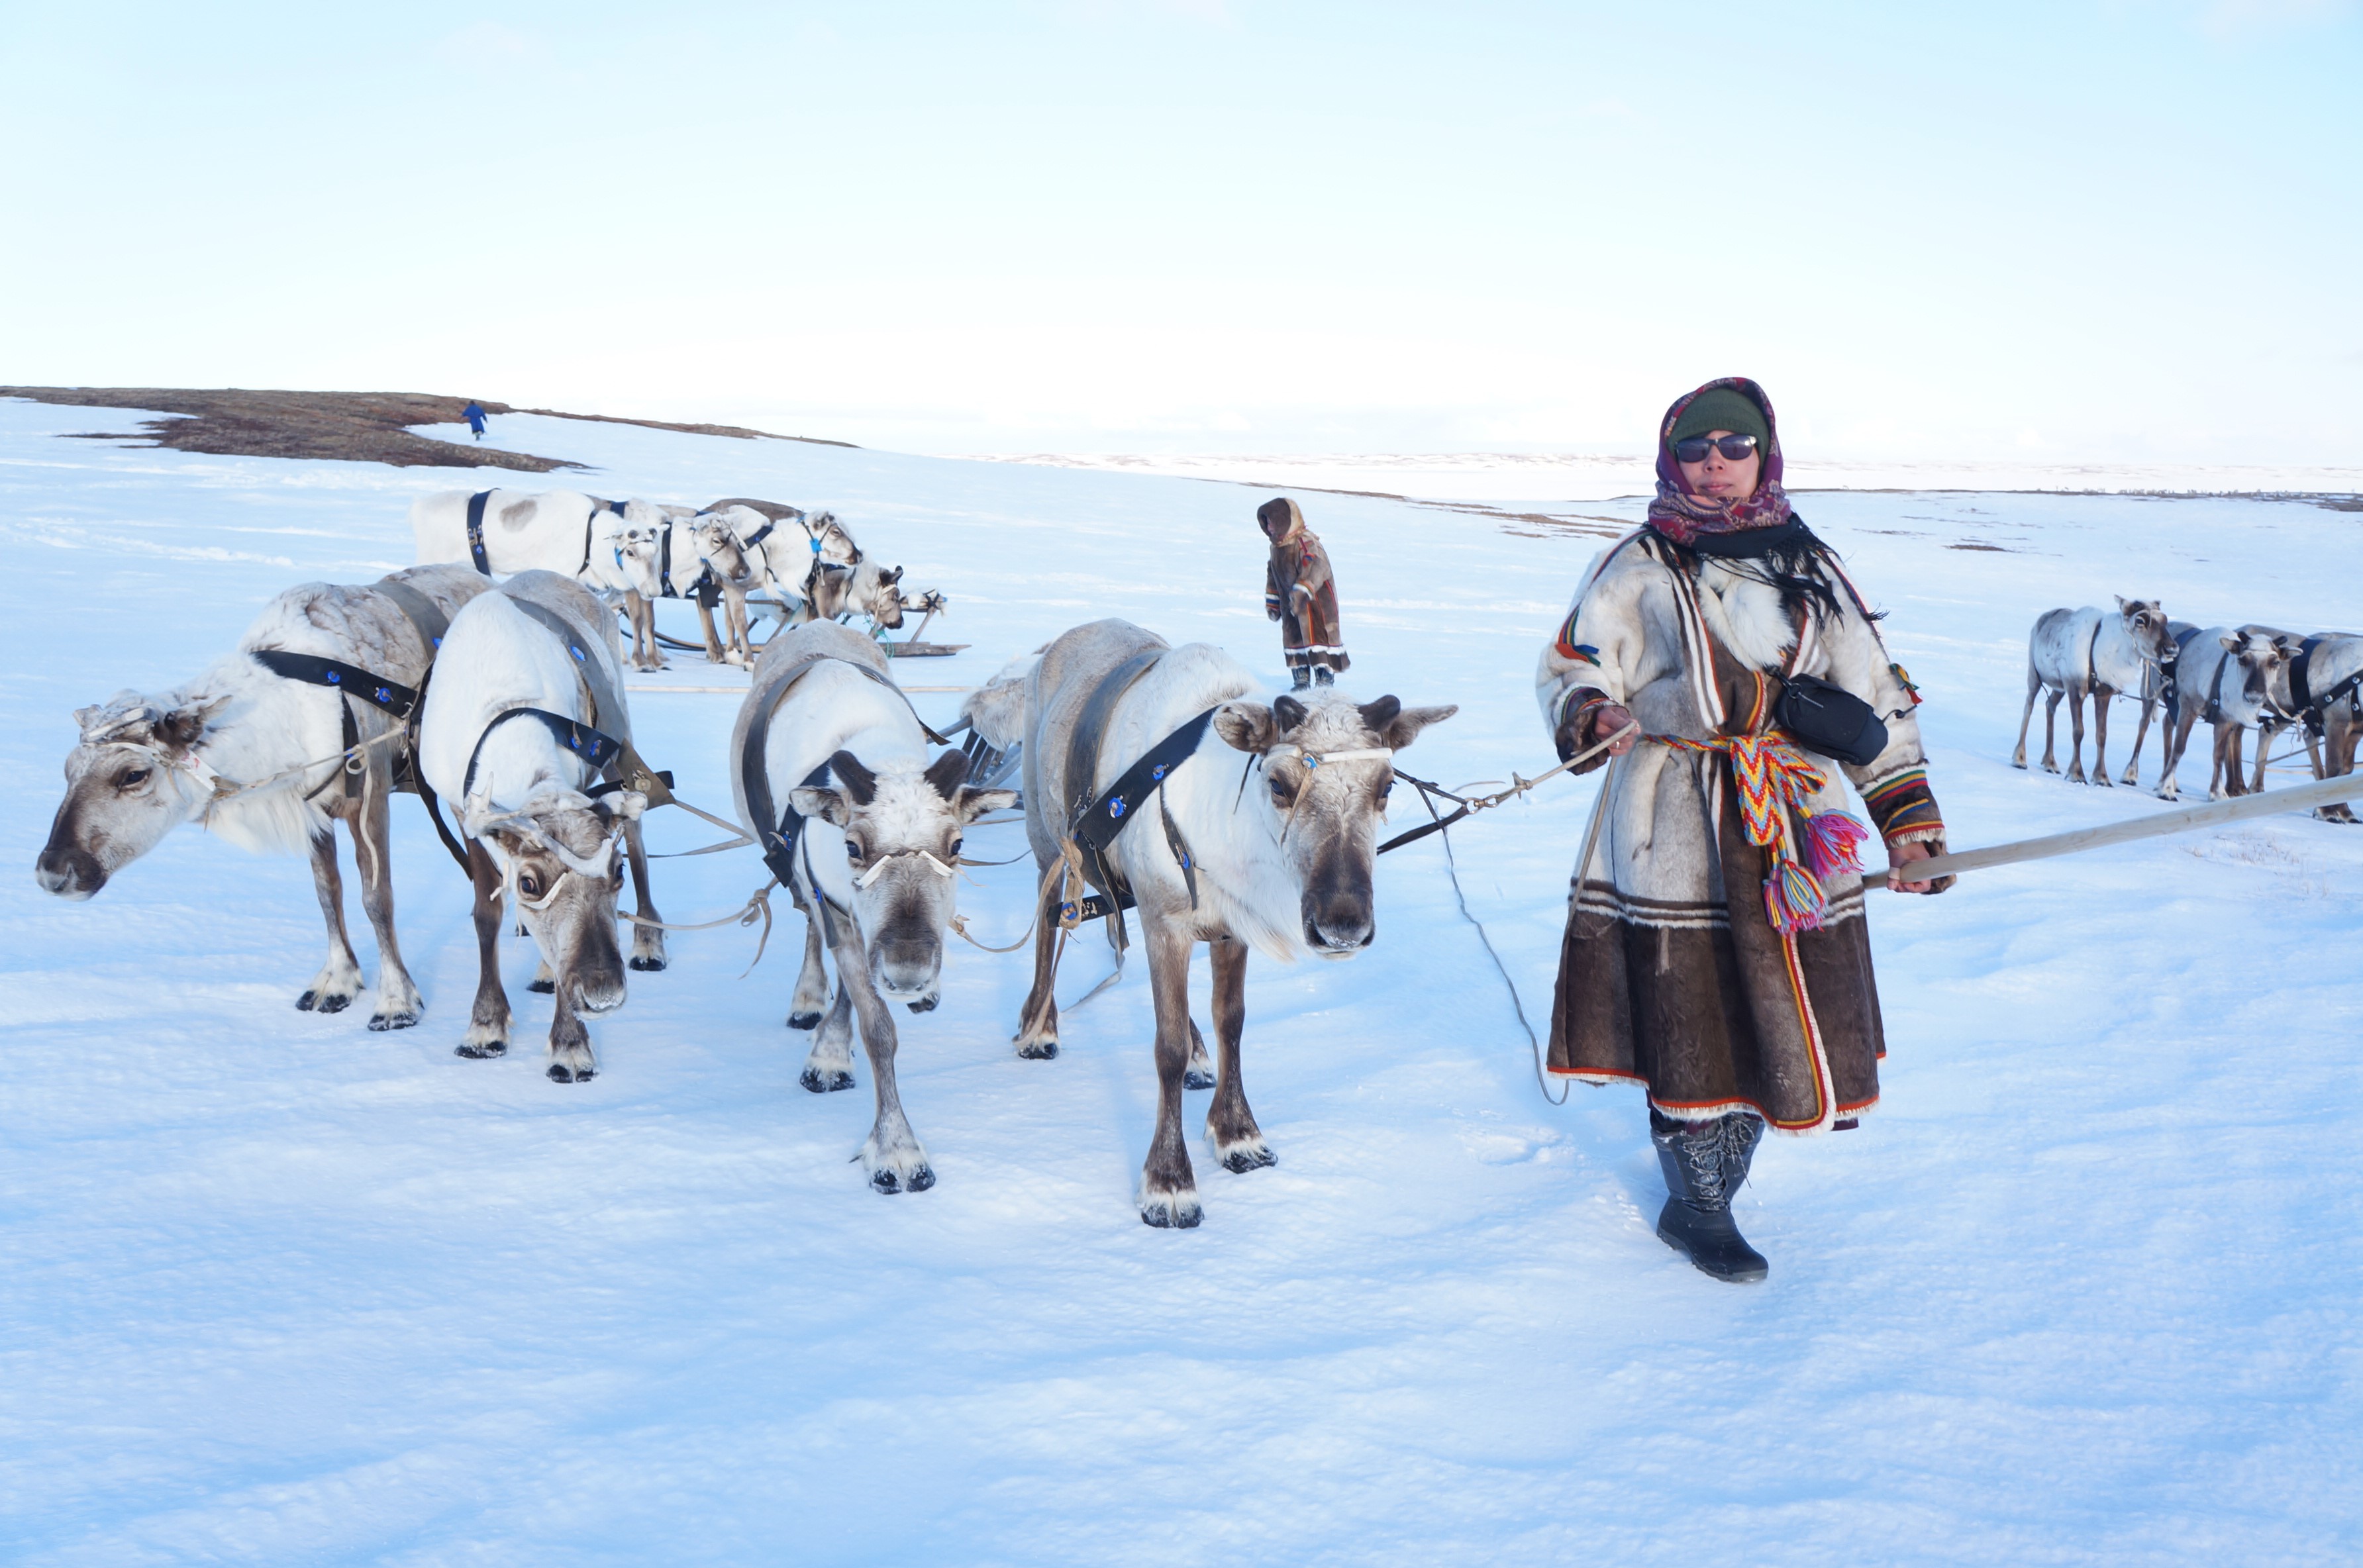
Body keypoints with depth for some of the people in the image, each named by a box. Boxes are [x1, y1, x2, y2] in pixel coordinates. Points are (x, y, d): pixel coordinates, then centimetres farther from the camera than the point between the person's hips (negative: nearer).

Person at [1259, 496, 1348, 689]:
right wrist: (1272, 603, 23)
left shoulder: (1306, 543, -20)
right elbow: (1273, 576, 20)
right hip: (1290, 604, 8)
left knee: (1317, 637, -9)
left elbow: (1315, 568, -33)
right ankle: (1301, 680, 21)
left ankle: (1326, 679, -3)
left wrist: (1302, 591, -44)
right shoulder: (1276, 546, 9)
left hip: (1316, 602, -8)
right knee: (1293, 637, 10)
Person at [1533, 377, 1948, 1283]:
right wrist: (1593, 715, -20)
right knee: (1691, 1024, -1)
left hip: (1795, 834, 3)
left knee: (1784, 1016, 4)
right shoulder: (1637, 568, 5)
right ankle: (1695, 1207, 18)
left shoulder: (1808, 568, 14)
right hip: (1675, 834, -3)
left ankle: (1720, 1178, 26)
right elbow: (1570, 672, 4)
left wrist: (1908, 814, 9)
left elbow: (1875, 696, 15)